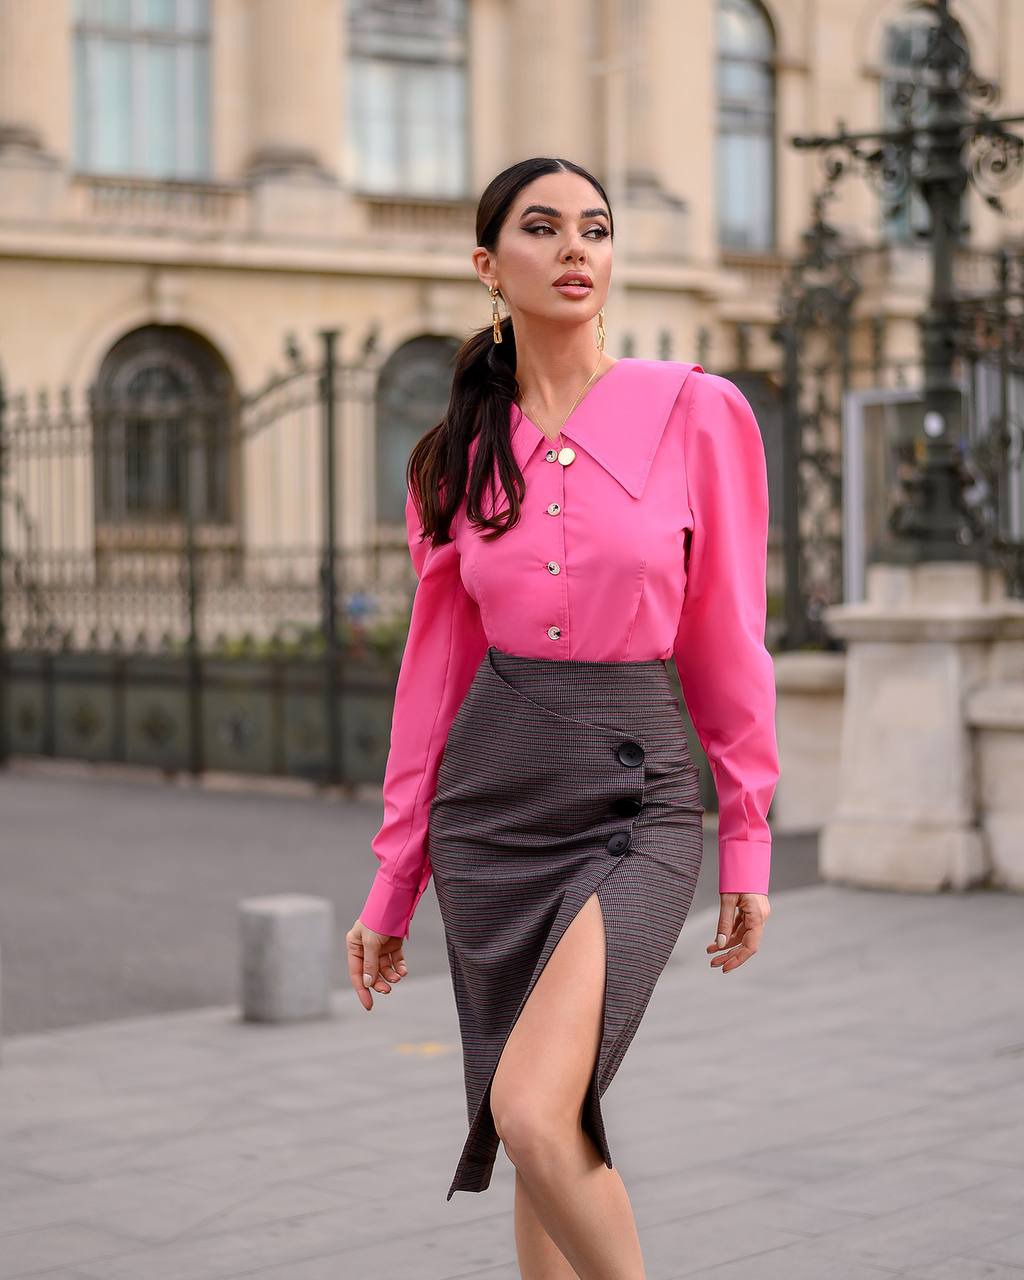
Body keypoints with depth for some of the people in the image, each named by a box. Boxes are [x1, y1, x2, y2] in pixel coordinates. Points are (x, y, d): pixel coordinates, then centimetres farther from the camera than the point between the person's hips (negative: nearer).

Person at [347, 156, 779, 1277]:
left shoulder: (695, 413, -3)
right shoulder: (460, 454, 5)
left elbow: (724, 638, 1)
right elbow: (434, 669, 9)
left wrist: (748, 839, 2)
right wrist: (391, 886, 10)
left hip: (637, 799, -3)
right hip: (490, 795, 3)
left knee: (534, 1113, -20)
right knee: (541, 1138, 8)